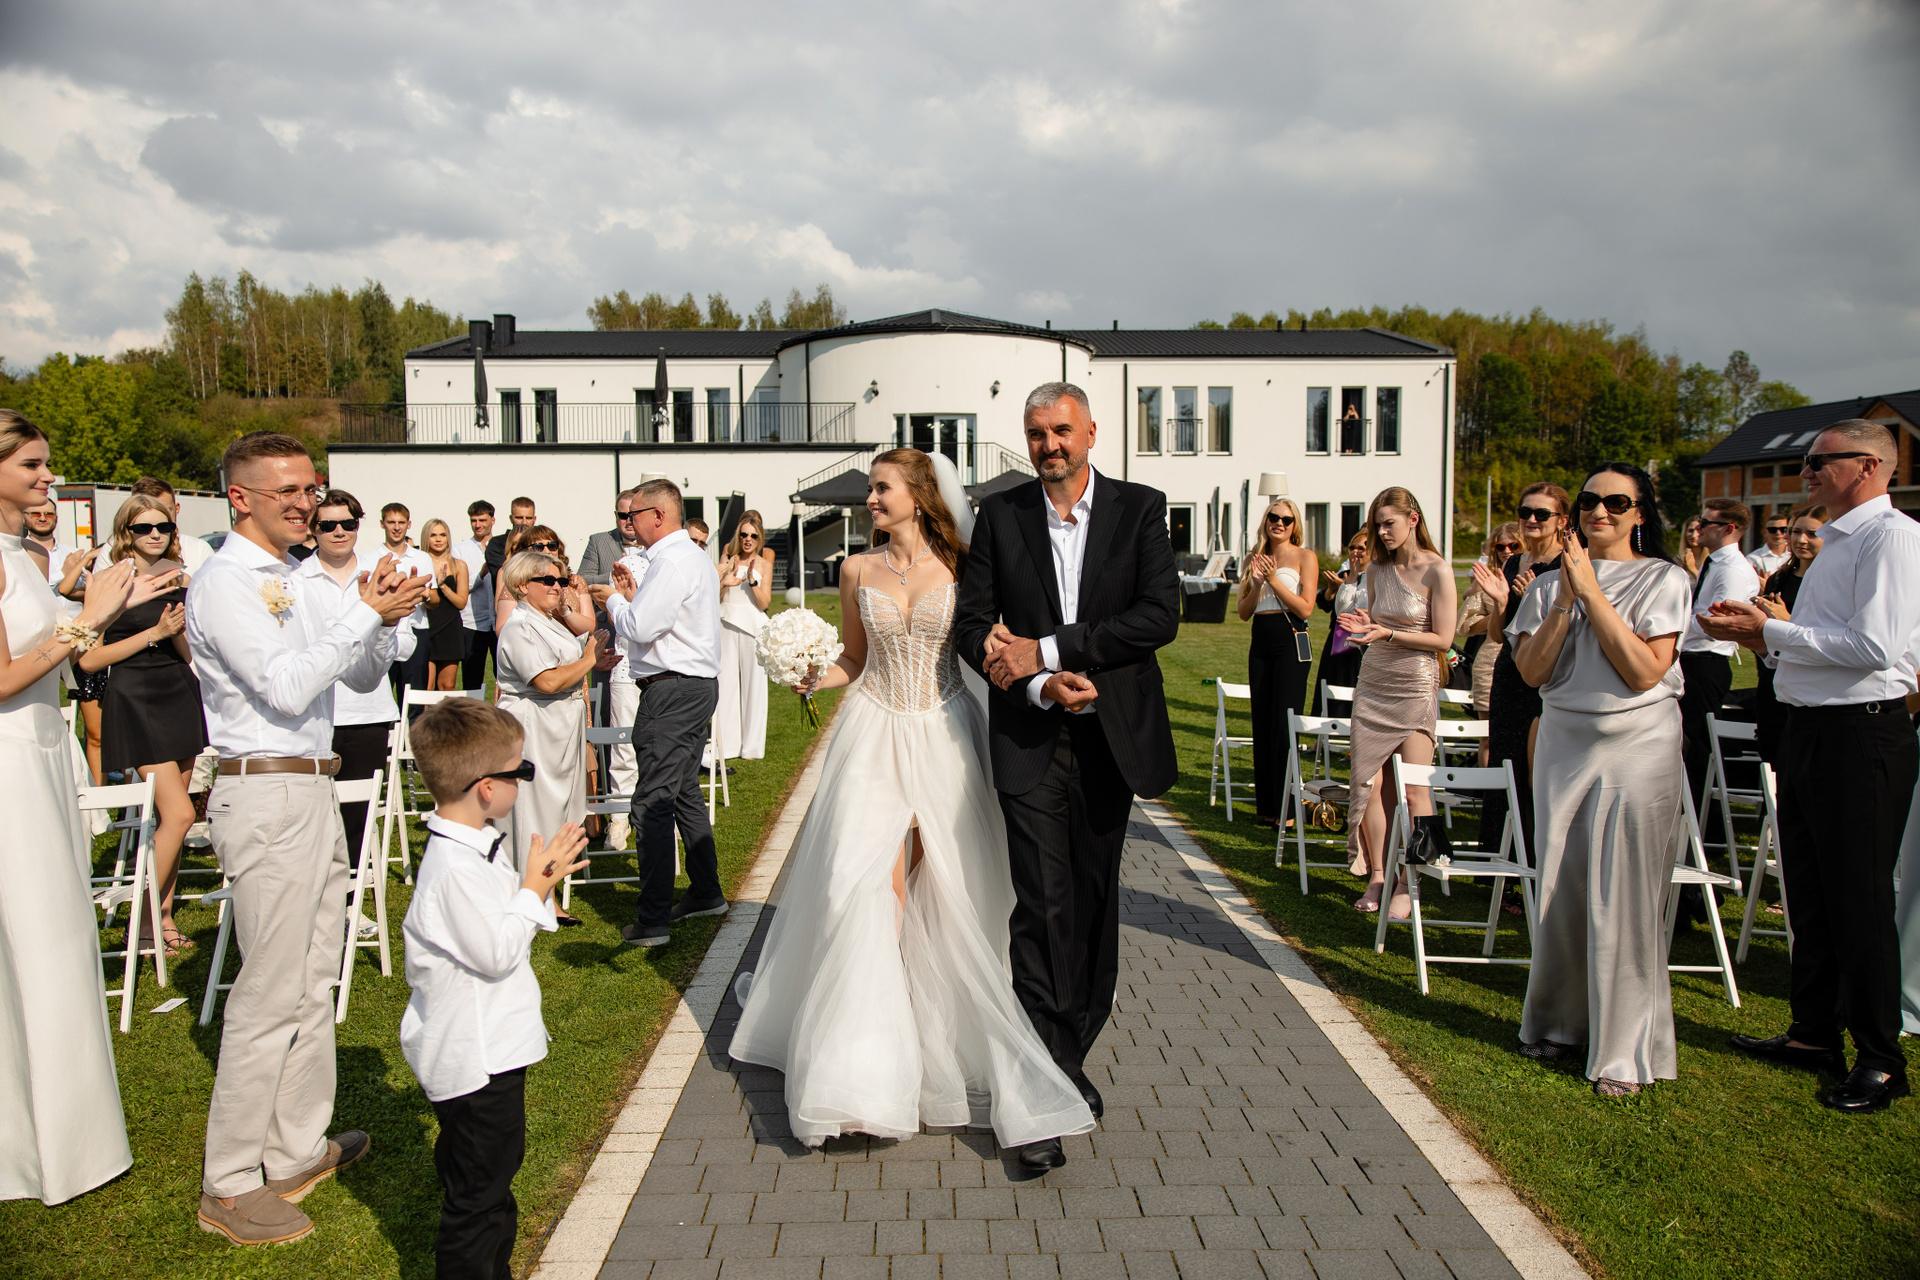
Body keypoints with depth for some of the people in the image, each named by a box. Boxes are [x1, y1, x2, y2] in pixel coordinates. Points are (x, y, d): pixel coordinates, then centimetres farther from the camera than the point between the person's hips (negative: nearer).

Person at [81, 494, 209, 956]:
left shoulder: (179, 580, 10)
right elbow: (88, 659, -10)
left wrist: (179, 631, -9)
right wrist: (154, 633, -14)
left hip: (180, 694, 6)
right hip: (135, 701, -5)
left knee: (171, 815, 7)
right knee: (178, 813, -11)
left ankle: (164, 915, 17)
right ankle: (143, 922, 2)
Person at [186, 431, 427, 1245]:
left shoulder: (292, 584, 16)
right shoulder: (226, 584, -11)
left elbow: (364, 678, 16)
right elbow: (285, 688, -22)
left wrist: (382, 616, -2)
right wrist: (369, 613, -19)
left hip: (311, 792, 9)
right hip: (267, 798, -9)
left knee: (312, 982, 15)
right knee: (271, 994, -4)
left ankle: (299, 1151, 27)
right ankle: (230, 1186, 9)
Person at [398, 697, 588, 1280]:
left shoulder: (473, 847, 4)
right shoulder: (454, 869, -29)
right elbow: (497, 952, -26)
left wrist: (536, 881, 2)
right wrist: (535, 887, -19)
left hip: (491, 1047, 11)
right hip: (476, 1060, -11)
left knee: (496, 1168, 26)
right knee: (476, 1193, 4)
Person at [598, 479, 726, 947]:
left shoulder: (670, 562, -16)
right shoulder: (695, 556, 17)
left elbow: (641, 628, -21)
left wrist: (614, 599, -4)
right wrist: (634, 594, 11)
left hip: (672, 690, -11)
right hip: (699, 684, 11)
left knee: (654, 802, -8)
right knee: (685, 793, 19)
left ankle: (652, 920, -5)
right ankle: (706, 892, 28)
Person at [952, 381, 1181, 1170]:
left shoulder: (1139, 509, 1)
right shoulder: (1000, 516, 4)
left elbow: (1161, 615, -11)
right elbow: (972, 627, 1)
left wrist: (1046, 648, -16)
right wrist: (1041, 685, -15)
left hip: (1112, 737, 1)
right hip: (1031, 741, -1)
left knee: (1095, 903, 13)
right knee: (1044, 908, -7)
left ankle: (1074, 1060, 31)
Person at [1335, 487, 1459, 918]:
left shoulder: (1436, 570, -7)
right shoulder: (1377, 569, 10)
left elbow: (1442, 639, -9)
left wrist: (1388, 634, -18)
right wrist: (1363, 627, -3)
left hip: (1415, 687, -5)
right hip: (1372, 684, 5)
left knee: (1414, 788, -5)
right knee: (1370, 782, 1)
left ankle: (1407, 886, 3)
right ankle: (1377, 877, 9)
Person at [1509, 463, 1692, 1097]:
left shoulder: (1663, 579, -2)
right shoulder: (1552, 582, 8)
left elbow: (1645, 671, -14)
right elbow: (1532, 670, -2)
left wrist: (1593, 592, -14)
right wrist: (1566, 599, -11)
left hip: (1638, 748, -3)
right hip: (1564, 743, 4)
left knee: (1623, 896, -3)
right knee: (1561, 889, 7)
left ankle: (1625, 1049, 8)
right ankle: (1560, 1022, 24)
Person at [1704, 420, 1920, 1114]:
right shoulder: (1836, 541, 17)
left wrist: (1769, 631, -16)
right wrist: (1758, 628, 7)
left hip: (1861, 736, -10)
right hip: (1809, 729, 10)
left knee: (1860, 896, -1)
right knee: (1808, 888, 16)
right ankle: (1815, 1032, 30)